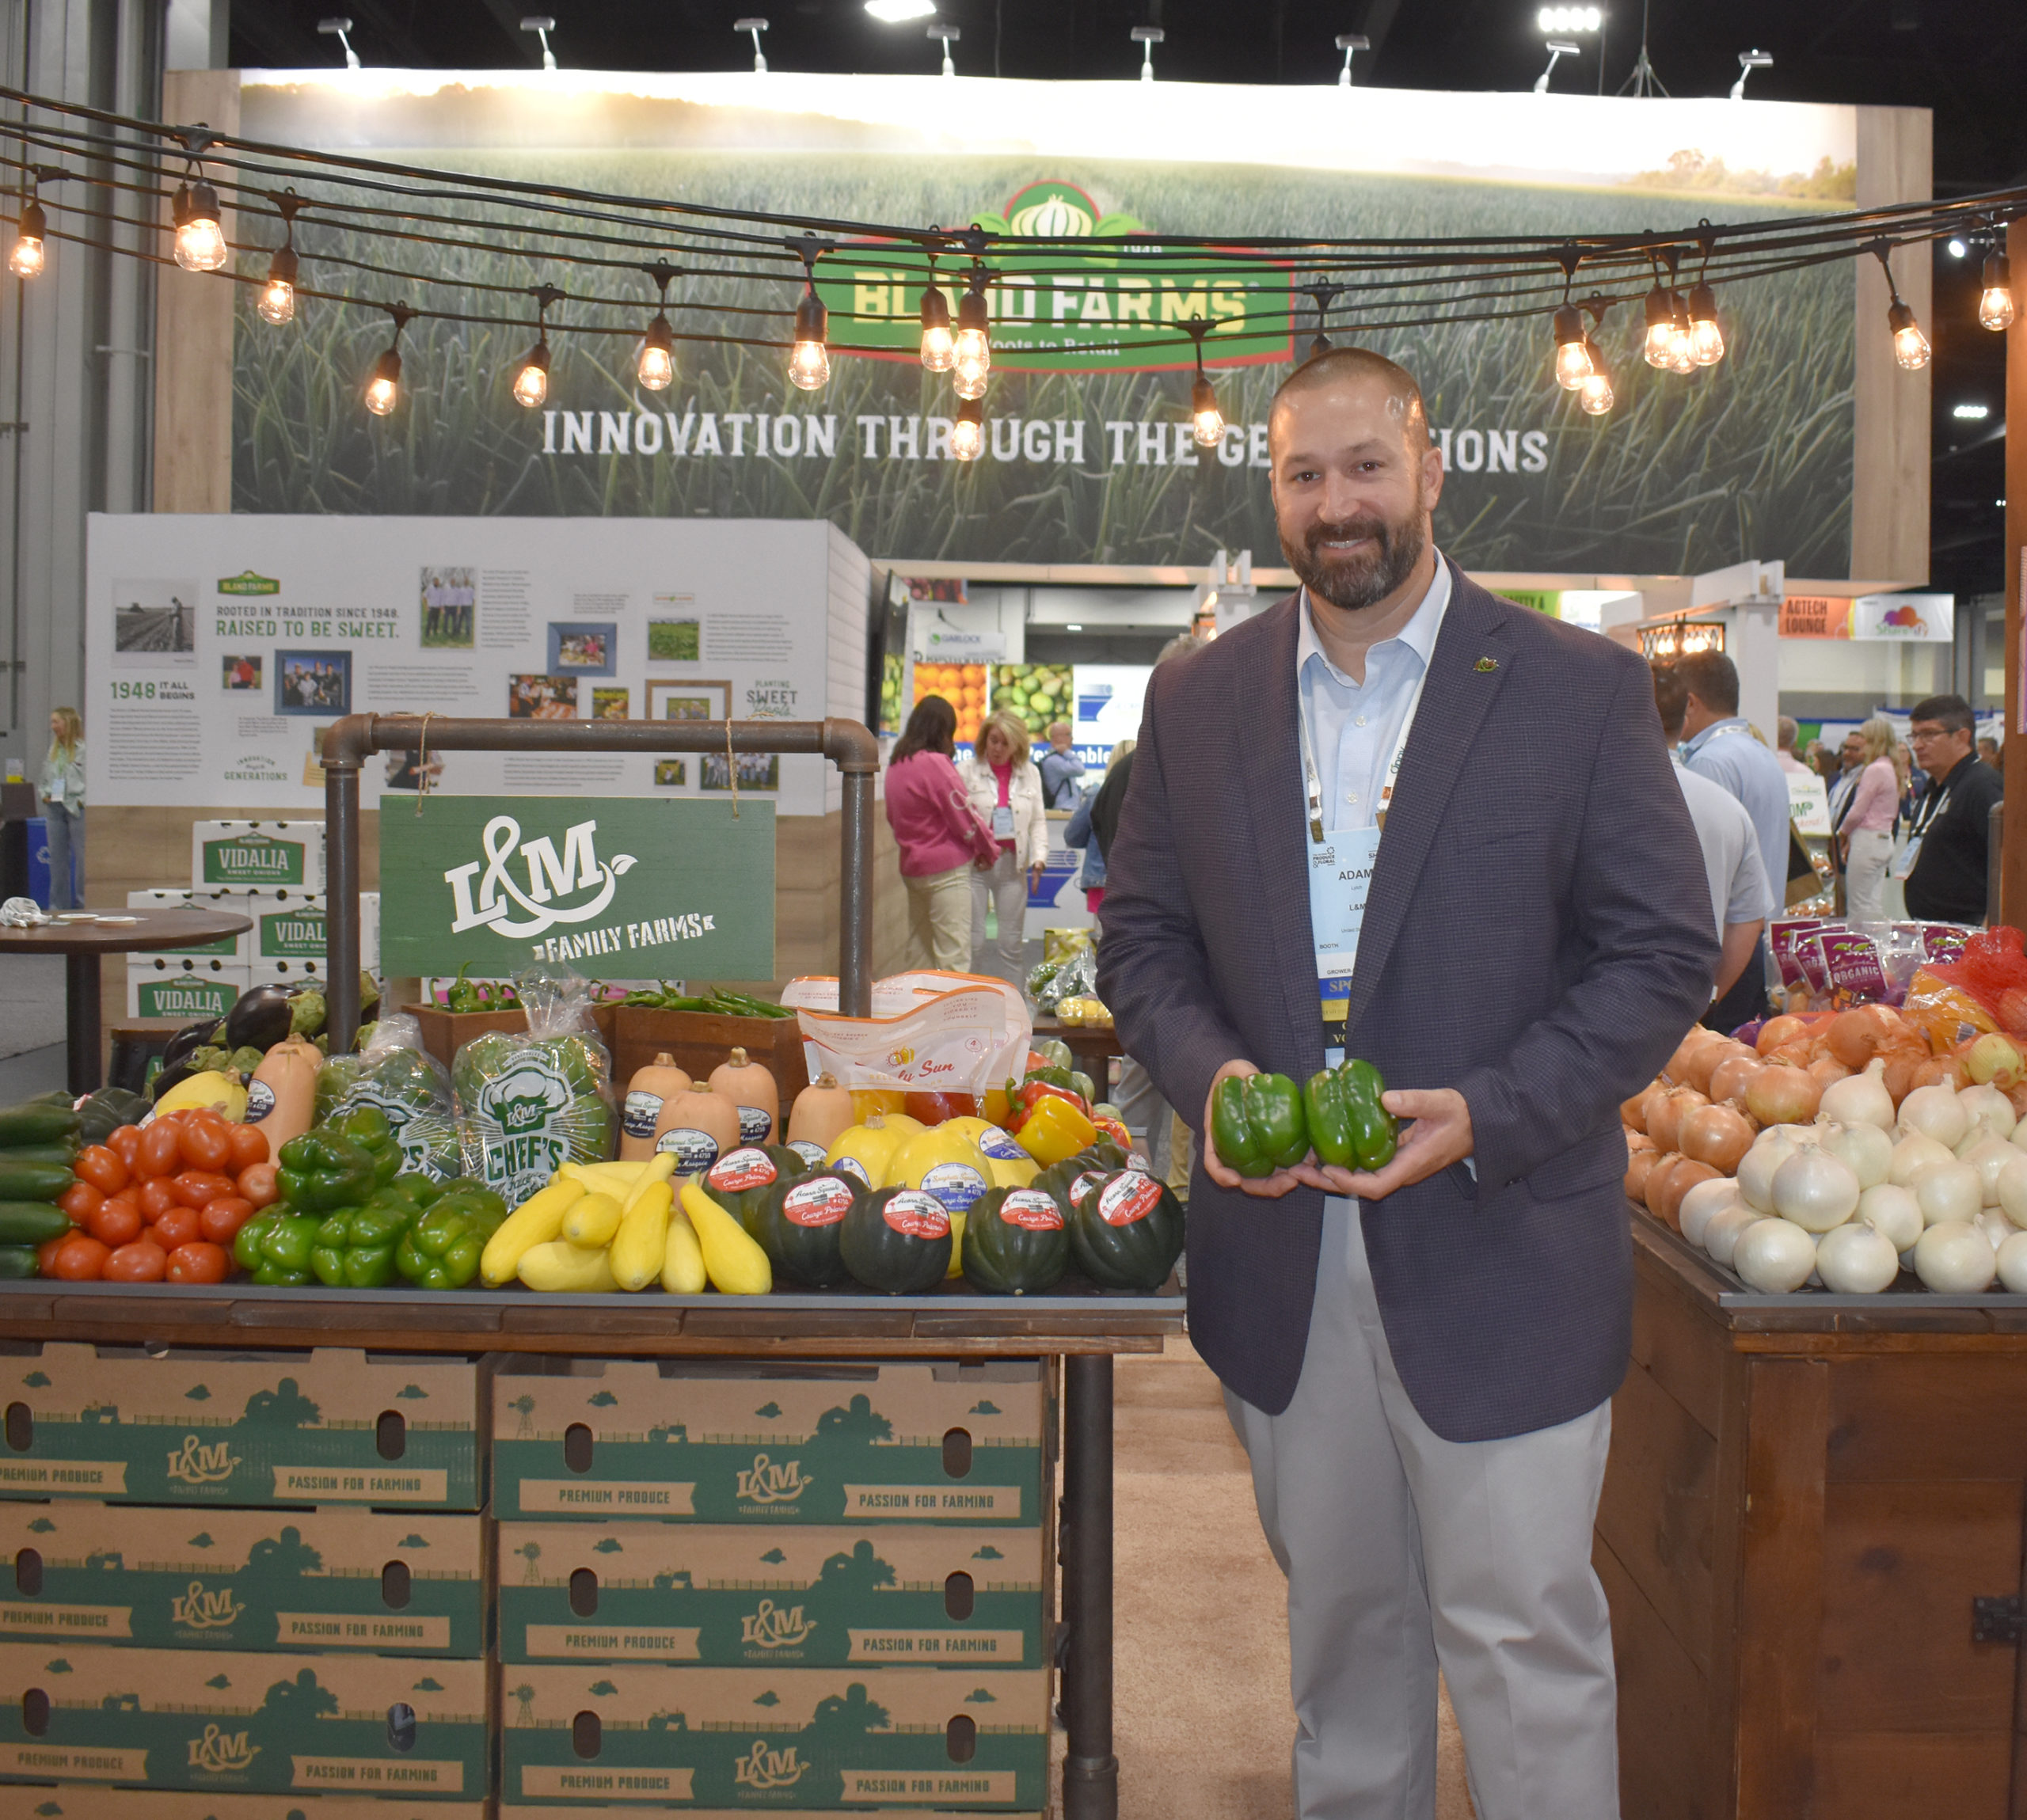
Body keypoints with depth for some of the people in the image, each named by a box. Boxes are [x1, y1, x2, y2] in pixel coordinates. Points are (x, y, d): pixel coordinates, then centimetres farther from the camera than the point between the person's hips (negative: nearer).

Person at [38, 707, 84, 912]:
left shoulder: (85, 749, -8)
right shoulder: (53, 750, 15)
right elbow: (44, 780, 22)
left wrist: (82, 800, -14)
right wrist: (44, 795, 5)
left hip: (78, 809, -7)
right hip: (54, 809, 7)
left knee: (82, 858, -3)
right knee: (57, 858, 10)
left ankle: (84, 902, 4)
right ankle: (58, 904, 16)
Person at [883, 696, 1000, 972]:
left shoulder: (897, 764, 8)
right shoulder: (935, 764, -16)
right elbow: (964, 816, -13)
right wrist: (989, 850, 4)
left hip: (912, 867, 8)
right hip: (947, 869, -8)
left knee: (918, 954, 15)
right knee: (954, 957, -8)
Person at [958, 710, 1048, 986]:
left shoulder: (1030, 773, 10)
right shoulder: (967, 770, 1)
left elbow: (1038, 821, 12)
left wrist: (1039, 857, -2)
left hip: (1013, 863, 3)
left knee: (1012, 943, 5)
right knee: (973, 941, -4)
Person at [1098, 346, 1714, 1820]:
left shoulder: (1582, 689, -4)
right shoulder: (1197, 700, 7)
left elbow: (1666, 953, -5)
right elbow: (1142, 935, 10)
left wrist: (1489, 1116, -18)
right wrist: (1208, 1074, -10)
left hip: (1502, 1257, -3)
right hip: (1282, 1257, 4)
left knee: (1525, 1636, 5)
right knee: (1339, 1616, 19)